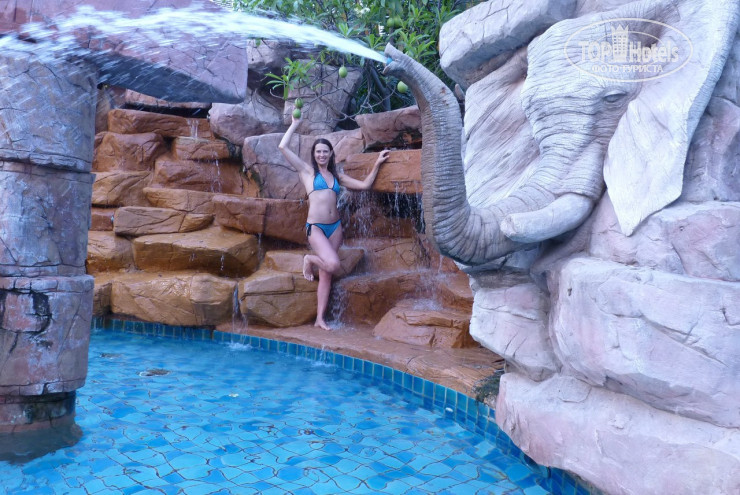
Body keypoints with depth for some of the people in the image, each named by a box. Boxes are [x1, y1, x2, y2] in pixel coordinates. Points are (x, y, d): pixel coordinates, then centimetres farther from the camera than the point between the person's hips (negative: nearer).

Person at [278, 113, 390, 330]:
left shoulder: (337, 176, 17)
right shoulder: (307, 170, 5)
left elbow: (364, 185, 17)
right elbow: (282, 147, -2)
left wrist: (377, 164, 13)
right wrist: (295, 123, 7)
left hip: (335, 227, 5)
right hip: (315, 227, -5)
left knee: (326, 274, 4)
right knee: (333, 265, -23)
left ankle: (320, 319, 8)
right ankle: (310, 260, 10)